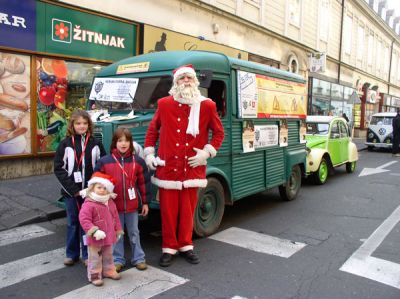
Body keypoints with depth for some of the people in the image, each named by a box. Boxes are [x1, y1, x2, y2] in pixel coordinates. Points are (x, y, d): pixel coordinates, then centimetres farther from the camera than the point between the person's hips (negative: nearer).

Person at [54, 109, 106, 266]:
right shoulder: (65, 144, -1)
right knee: (72, 222, 12)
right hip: (71, 192, 0)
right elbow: (59, 168, -2)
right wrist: (72, 189, -9)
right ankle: (71, 254, 27)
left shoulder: (95, 143, 0)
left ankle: (88, 254, 20)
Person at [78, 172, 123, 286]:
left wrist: (118, 230, 13)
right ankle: (95, 275, 22)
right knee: (95, 258, 7)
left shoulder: (110, 203, 2)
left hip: (109, 237, 7)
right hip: (95, 239, -6)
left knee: (108, 256, 23)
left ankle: (108, 270, 39)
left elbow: (115, 217, 11)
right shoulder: (88, 204, -20)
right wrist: (94, 231, -30)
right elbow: (84, 220, -25)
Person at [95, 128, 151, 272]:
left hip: (132, 205, 0)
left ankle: (138, 258, 27)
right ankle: (118, 259, 27)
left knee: (134, 232, 14)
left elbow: (144, 182, 1)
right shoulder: (104, 161, -5)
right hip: (113, 205, 0)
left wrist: (145, 202, 3)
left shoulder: (138, 161, -3)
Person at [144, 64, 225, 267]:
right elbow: (152, 129, 14)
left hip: (192, 168, 0)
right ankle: (169, 248, 23)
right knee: (168, 210, 7)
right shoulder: (164, 104, 4)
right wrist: (149, 153, 6)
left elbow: (219, 132, 10)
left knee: (188, 210, 10)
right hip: (167, 167, 0)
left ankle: (185, 245, 28)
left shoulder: (207, 106, 2)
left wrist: (207, 152, -3)